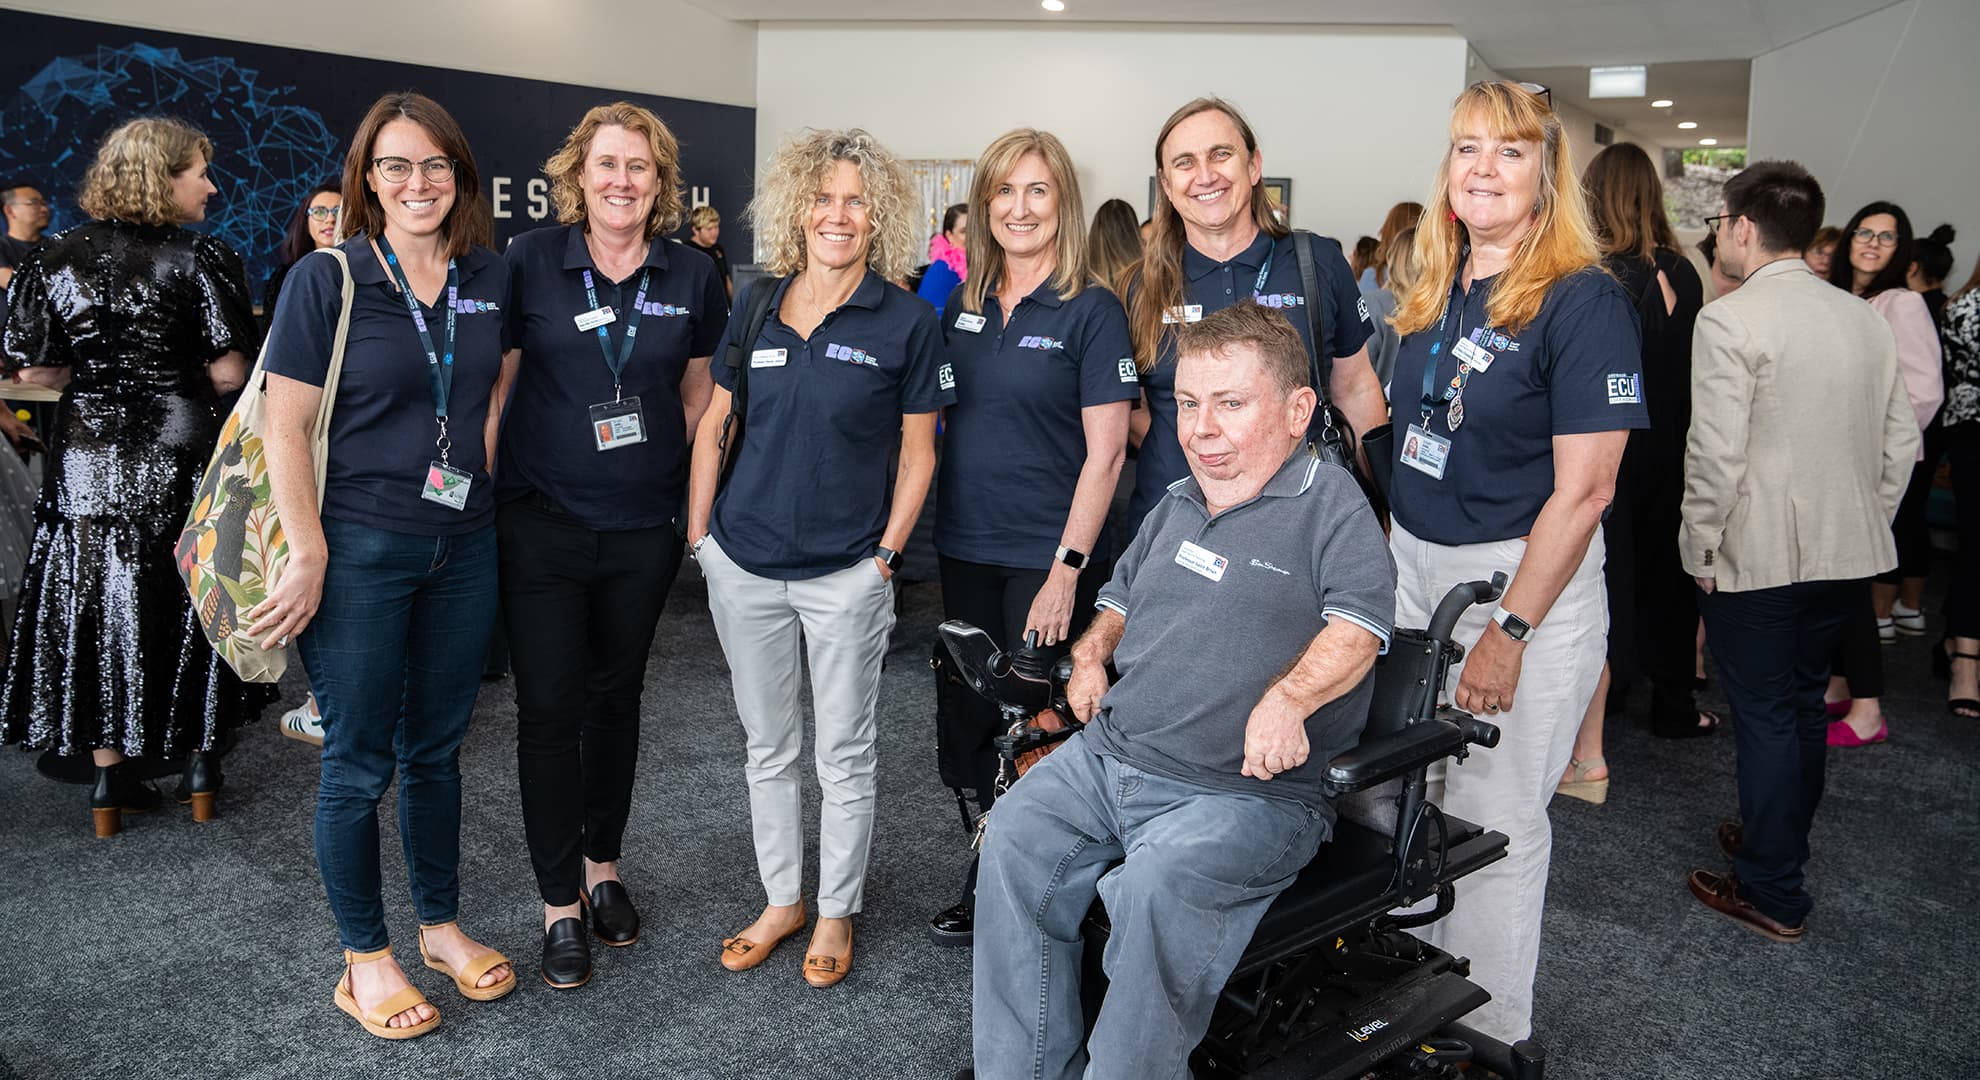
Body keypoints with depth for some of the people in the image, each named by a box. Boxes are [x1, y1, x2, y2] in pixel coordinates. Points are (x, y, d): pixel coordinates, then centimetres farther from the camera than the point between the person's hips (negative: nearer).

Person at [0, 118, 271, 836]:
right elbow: (228, 373, -13)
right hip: (181, 458, -2)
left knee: (95, 611, 10)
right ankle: (200, 762, 18)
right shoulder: (199, 258, -9)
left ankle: (110, 776, 15)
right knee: (190, 607, 10)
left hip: (88, 460, 3)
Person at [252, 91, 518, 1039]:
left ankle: (441, 926, 33)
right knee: (357, 760, 6)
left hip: (462, 545, 4)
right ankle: (364, 957, 23)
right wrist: (308, 556, -15)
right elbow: (285, 427, -10)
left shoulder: (490, 279, 5)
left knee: (436, 746, 16)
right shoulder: (327, 279, -8)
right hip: (358, 546, -4)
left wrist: (471, 477, 9)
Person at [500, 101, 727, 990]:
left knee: (617, 695, 15)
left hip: (643, 525, 2)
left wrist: (691, 490, 7)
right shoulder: (529, 263, -5)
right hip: (542, 519, -2)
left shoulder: (691, 276, 1)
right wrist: (487, 490, -1)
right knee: (549, 708, 0)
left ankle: (603, 864, 33)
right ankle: (560, 903, 14)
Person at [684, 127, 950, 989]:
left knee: (844, 755, 8)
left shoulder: (907, 321, -5)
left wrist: (888, 551, -7)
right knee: (767, 747, 15)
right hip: (744, 564, 4)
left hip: (846, 573, -3)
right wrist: (698, 533, 5)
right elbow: (714, 426, 10)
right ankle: (780, 900, 32)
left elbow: (918, 452, -1)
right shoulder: (755, 306, 5)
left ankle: (836, 912, 27)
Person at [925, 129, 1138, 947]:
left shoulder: (1091, 312, -8)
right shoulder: (963, 306, 8)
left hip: (1047, 558, -5)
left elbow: (1105, 451, -11)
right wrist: (936, 528, 8)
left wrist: (1068, 570, -16)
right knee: (968, 727, 12)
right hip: (966, 550, 6)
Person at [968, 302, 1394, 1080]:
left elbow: (1357, 625, -15)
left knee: (1161, 882, -33)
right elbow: (1120, 596, 34)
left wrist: (1288, 698, -32)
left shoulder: (1332, 505, -2)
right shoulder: (1176, 507, 20)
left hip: (1252, 790, -6)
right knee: (1015, 835, -14)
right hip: (1106, 755, 7)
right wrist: (1092, 652, 13)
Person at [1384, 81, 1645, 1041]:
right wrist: (1397, 553, 12)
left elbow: (1583, 488, -17)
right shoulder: (1435, 294, 9)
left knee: (1493, 822, 4)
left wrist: (1511, 629, -20)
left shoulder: (1583, 301, -13)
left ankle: (1488, 1036, 24)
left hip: (1526, 580, -7)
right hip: (1416, 567, 7)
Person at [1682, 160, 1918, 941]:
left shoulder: (1729, 322, -14)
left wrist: (1701, 548, -8)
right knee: (1804, 705, 20)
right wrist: (1865, 523, 18)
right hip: (1847, 554, 7)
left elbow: (1716, 454, -19)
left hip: (1756, 556, -7)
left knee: (1765, 716, 3)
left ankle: (1772, 896, 12)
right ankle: (1780, 843, 37)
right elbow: (1901, 442, 10)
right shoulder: (1865, 319, 7)